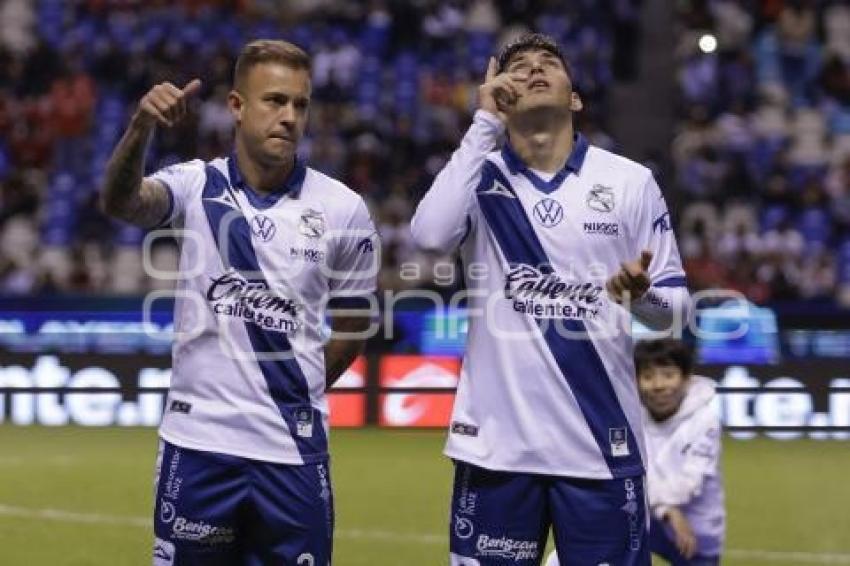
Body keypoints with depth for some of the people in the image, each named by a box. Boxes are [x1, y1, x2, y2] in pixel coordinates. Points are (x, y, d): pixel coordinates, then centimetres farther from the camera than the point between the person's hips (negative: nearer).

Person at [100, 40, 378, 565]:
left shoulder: (344, 209, 0)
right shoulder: (197, 185, -2)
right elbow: (121, 202, -23)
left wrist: (297, 391, 11)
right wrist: (142, 126, -41)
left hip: (294, 449, 0)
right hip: (197, 442, 0)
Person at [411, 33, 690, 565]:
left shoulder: (630, 180, 5)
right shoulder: (479, 176, 4)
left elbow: (675, 303, 6)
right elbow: (431, 234, -17)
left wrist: (643, 295, -19)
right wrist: (485, 123, -11)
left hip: (602, 442, 0)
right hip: (494, 440, 0)